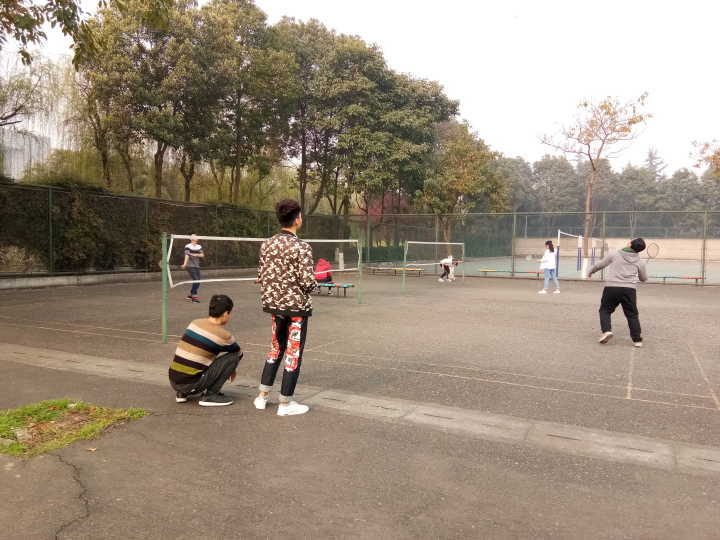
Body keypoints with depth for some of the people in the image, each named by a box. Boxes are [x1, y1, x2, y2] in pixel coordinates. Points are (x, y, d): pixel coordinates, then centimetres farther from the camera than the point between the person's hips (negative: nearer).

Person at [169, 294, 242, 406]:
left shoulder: (195, 323, 9)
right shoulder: (222, 335, -9)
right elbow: (239, 353, 11)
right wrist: (232, 369, 33)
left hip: (173, 382, 7)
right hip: (190, 384, -7)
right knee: (233, 356, -3)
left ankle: (182, 393, 19)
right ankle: (210, 395, 1)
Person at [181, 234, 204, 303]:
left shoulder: (199, 247, 12)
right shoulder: (188, 247, -7)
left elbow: (202, 255, 4)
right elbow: (187, 255, -19)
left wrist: (196, 255, -15)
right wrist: (185, 264, -33)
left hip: (197, 266, 7)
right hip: (190, 266, -7)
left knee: (197, 282, 9)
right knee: (196, 280, -15)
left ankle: (190, 295, 26)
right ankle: (194, 296, -8)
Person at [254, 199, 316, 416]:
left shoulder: (267, 244, 2)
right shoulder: (301, 247, -17)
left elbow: (262, 276, 6)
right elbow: (308, 282, -19)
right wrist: (315, 283, 3)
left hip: (274, 304, 6)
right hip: (297, 306, -6)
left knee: (276, 348, 21)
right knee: (293, 353, 6)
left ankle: (262, 396, 27)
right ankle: (285, 404, 15)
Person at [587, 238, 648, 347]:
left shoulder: (614, 255, 6)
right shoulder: (640, 262, 10)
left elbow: (600, 265, 16)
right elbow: (644, 278, 20)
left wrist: (591, 271, 34)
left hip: (611, 287, -1)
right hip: (629, 289, 1)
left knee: (605, 310, 14)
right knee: (632, 314, 11)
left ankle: (606, 330, -6)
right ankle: (637, 339, 10)